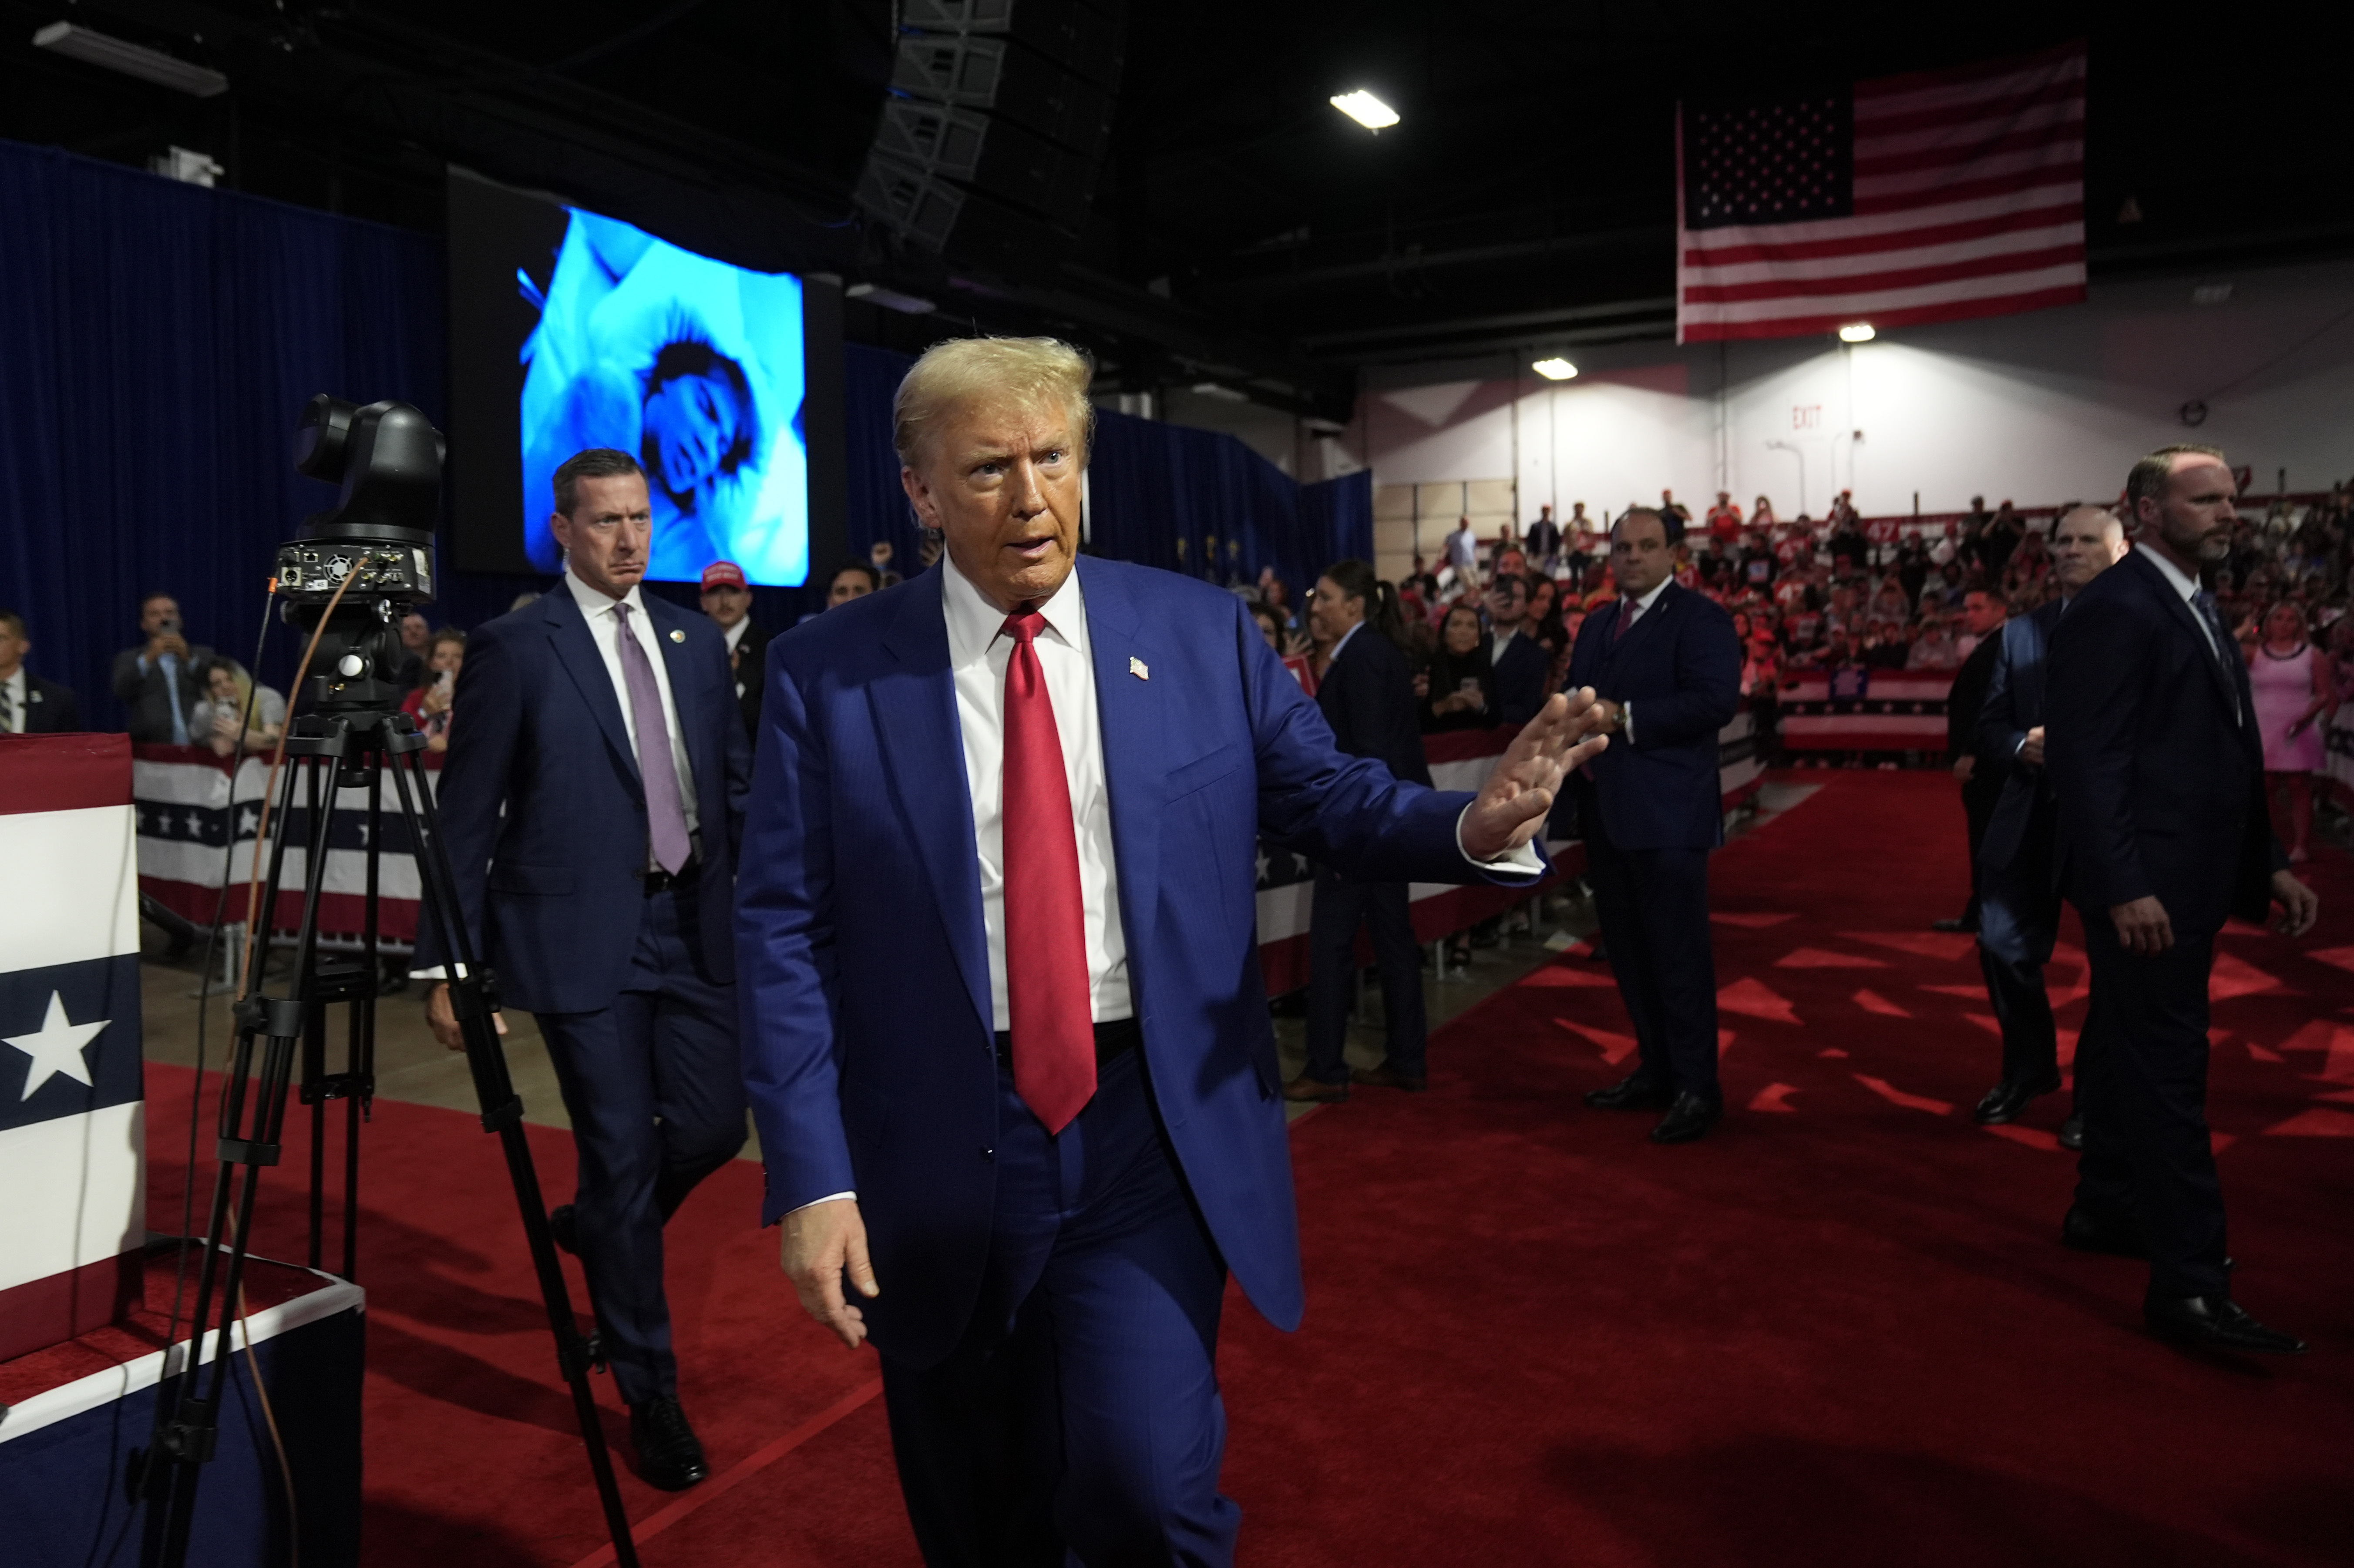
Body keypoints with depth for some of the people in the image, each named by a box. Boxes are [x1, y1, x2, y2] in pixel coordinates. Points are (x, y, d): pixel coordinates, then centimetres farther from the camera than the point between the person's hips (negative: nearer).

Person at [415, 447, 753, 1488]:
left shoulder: (697, 640, 10)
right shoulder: (512, 650, -5)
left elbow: (735, 785, 14)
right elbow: (466, 817, -4)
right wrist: (447, 964, -6)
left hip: (693, 924, 5)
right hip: (580, 936, -5)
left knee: (714, 1126, 6)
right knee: (622, 1157, 1)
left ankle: (595, 1229, 41)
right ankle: (651, 1396, 18)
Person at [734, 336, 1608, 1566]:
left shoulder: (1203, 634, 1)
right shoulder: (826, 674, -4)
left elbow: (1330, 802, 5)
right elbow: (784, 934, -5)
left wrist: (1476, 824, -16)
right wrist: (811, 1180, -10)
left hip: (1156, 1130, 0)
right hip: (935, 1155, 1)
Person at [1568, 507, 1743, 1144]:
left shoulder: (1699, 618, -6)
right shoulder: (1597, 624, 19)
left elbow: (1716, 700, -18)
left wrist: (1624, 717, -19)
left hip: (1667, 812, -8)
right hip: (1606, 810, 8)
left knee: (1678, 951, -5)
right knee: (1628, 950, 14)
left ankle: (1697, 1087, 5)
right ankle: (1656, 1071, 26)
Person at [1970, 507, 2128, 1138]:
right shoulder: (2019, 633, 9)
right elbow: (1990, 726, 7)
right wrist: (2022, 746, -13)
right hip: (2031, 820, 4)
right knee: (2004, 946, 7)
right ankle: (2028, 1069, 31)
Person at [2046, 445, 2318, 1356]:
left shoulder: (2194, 607, 17)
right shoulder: (2115, 610, -13)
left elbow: (2223, 758, 19)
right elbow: (2088, 759, -19)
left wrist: (2268, 865, 15)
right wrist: (2126, 888, -24)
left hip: (2190, 882, 9)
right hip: (2144, 886, -9)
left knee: (2132, 1053, 19)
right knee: (2168, 1074, -7)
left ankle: (2106, 1210, 33)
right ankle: (2188, 1286, -2)